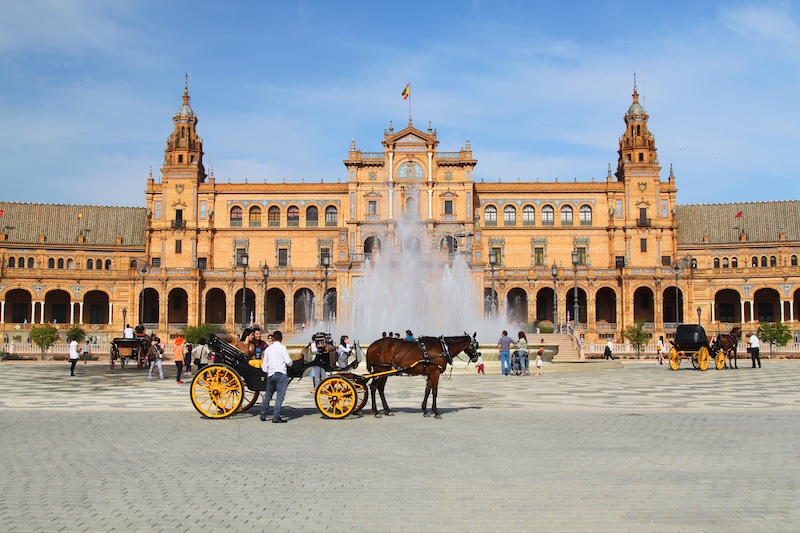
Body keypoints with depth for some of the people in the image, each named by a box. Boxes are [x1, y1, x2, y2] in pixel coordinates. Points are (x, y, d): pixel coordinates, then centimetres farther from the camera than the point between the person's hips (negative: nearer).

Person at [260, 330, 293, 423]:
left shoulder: (268, 348, 12)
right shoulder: (282, 347, -4)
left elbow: (264, 365, 15)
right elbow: (288, 361, -11)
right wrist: (290, 364, 10)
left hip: (271, 374, 5)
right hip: (281, 374, -5)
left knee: (268, 395, 18)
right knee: (280, 396, -5)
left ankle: (263, 415, 23)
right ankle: (276, 417, -10)